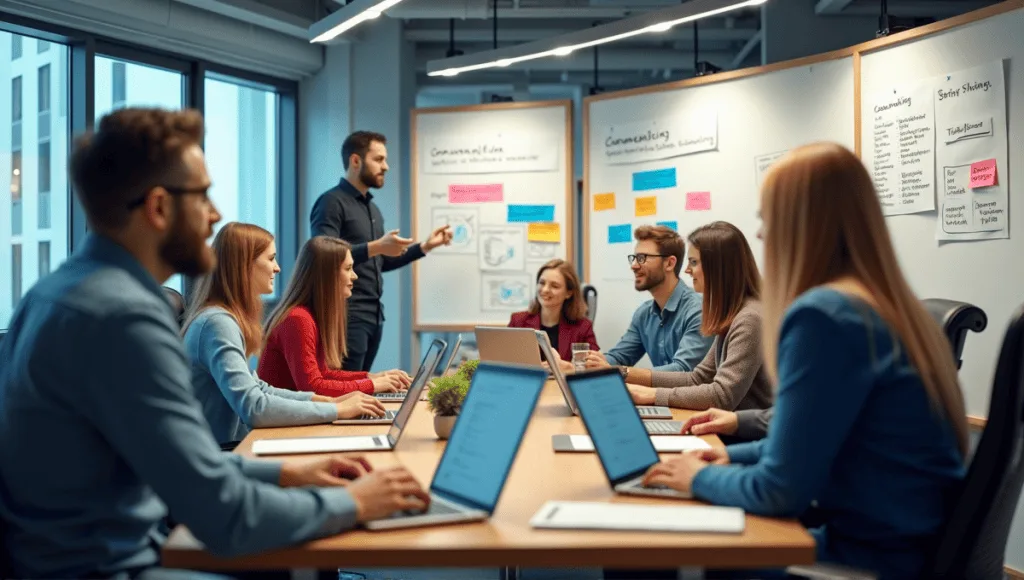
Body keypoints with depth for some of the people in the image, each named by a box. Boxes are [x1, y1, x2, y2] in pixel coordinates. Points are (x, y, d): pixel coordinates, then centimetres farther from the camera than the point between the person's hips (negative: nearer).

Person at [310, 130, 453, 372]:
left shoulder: (372, 208, 18)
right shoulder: (332, 202, -9)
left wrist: (425, 247, 17)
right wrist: (375, 247, -29)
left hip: (374, 315, 8)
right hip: (347, 316, -8)